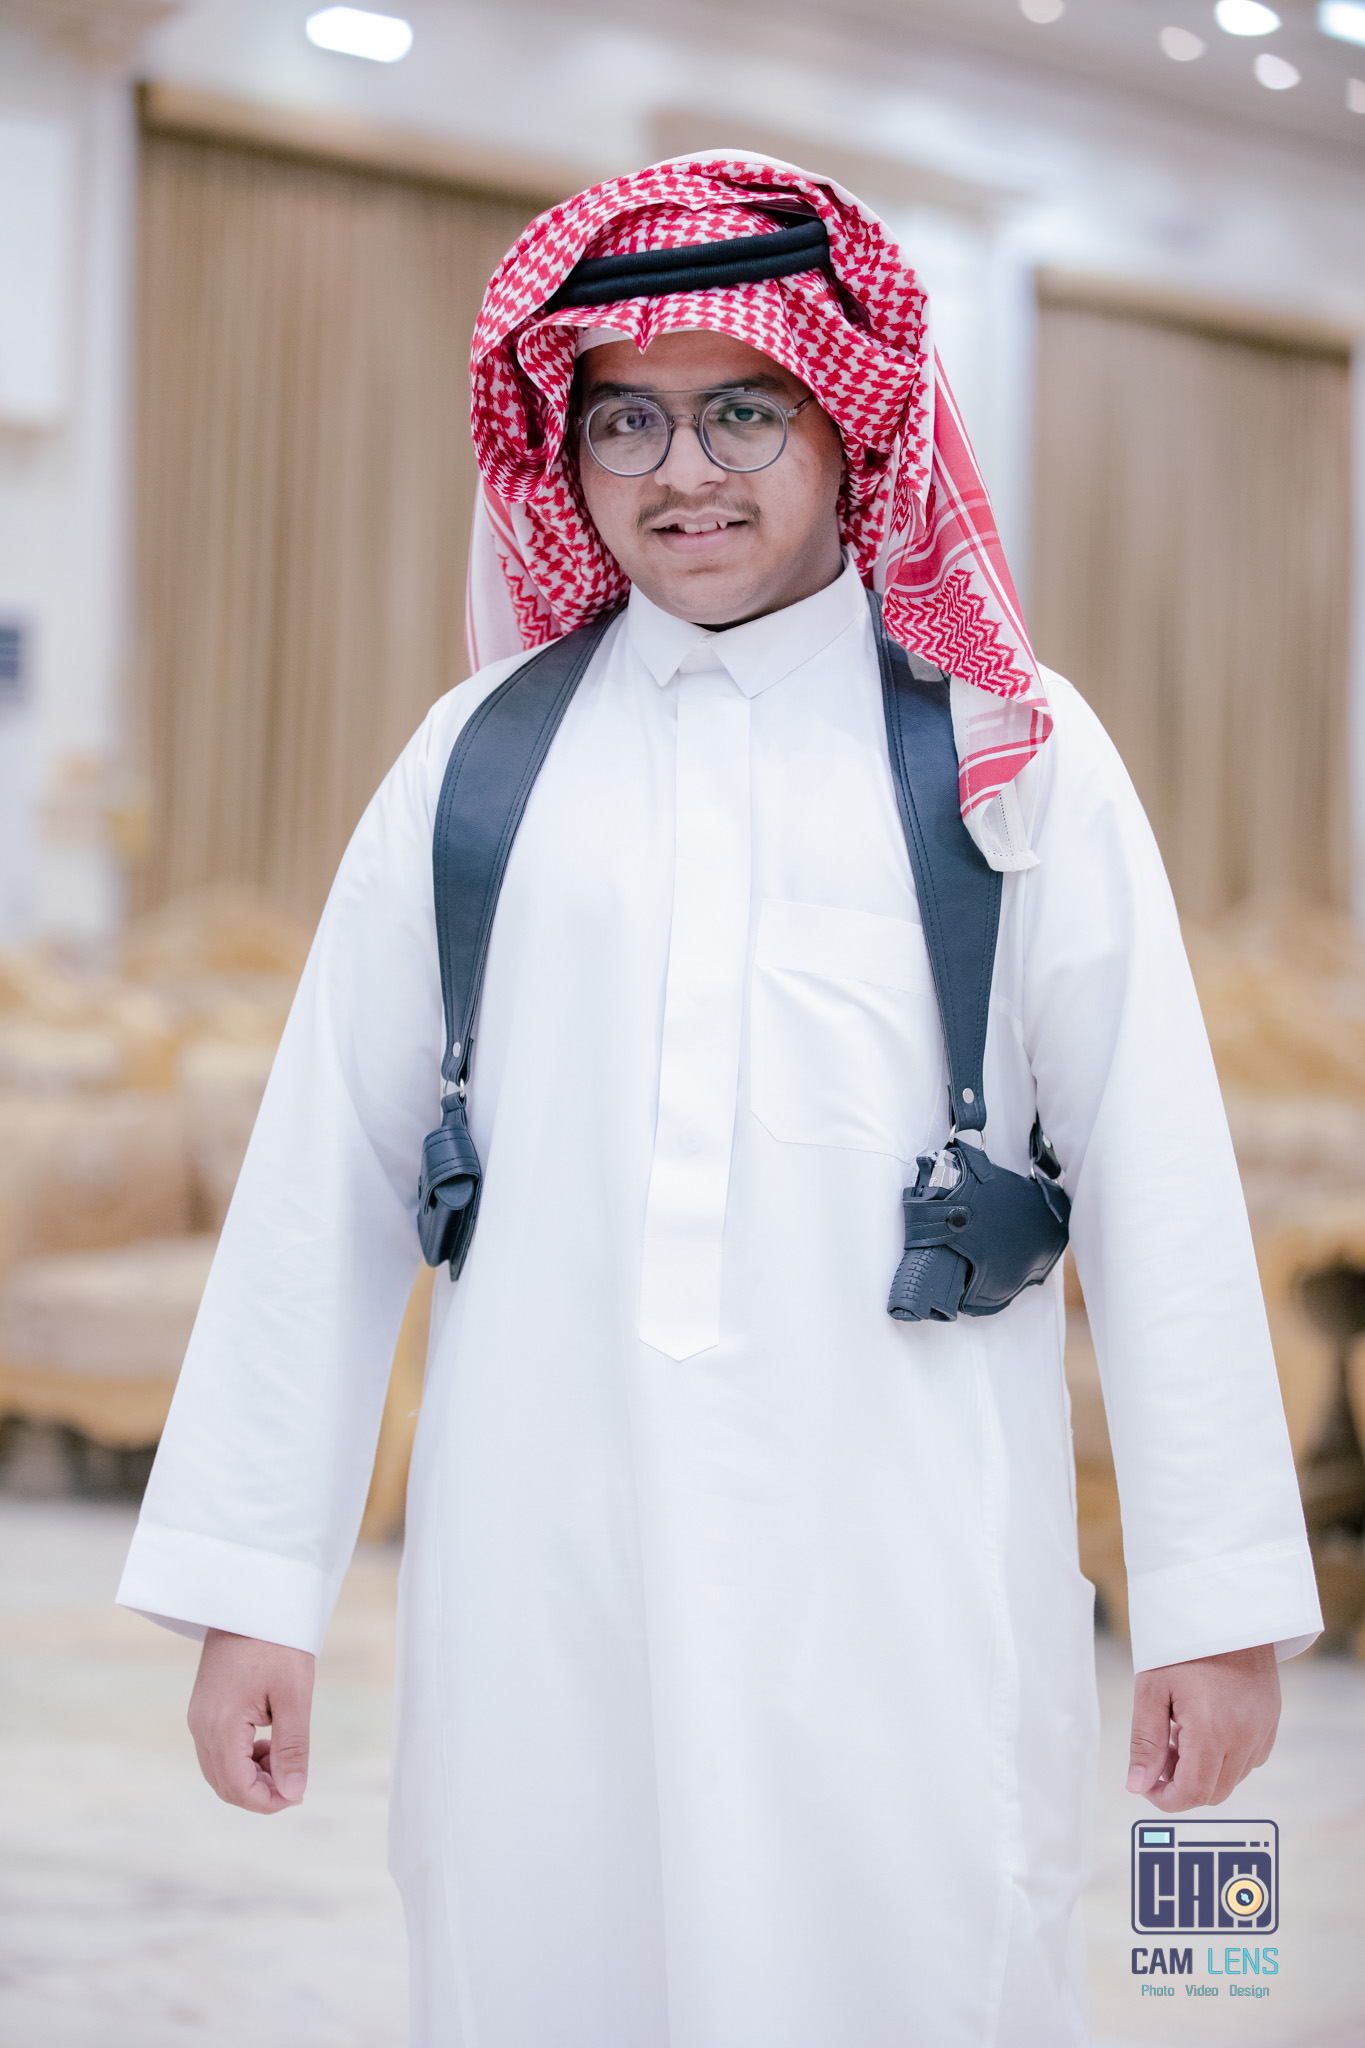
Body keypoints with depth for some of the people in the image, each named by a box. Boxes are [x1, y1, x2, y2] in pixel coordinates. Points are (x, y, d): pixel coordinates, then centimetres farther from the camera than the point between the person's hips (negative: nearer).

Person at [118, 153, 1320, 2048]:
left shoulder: (1012, 749, 4)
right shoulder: (483, 755, 9)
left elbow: (1156, 1179, 3)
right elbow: (324, 1171, 9)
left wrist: (1221, 1598, 1)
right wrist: (252, 1586, 7)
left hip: (906, 1574, -1)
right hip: (538, 1561, 2)